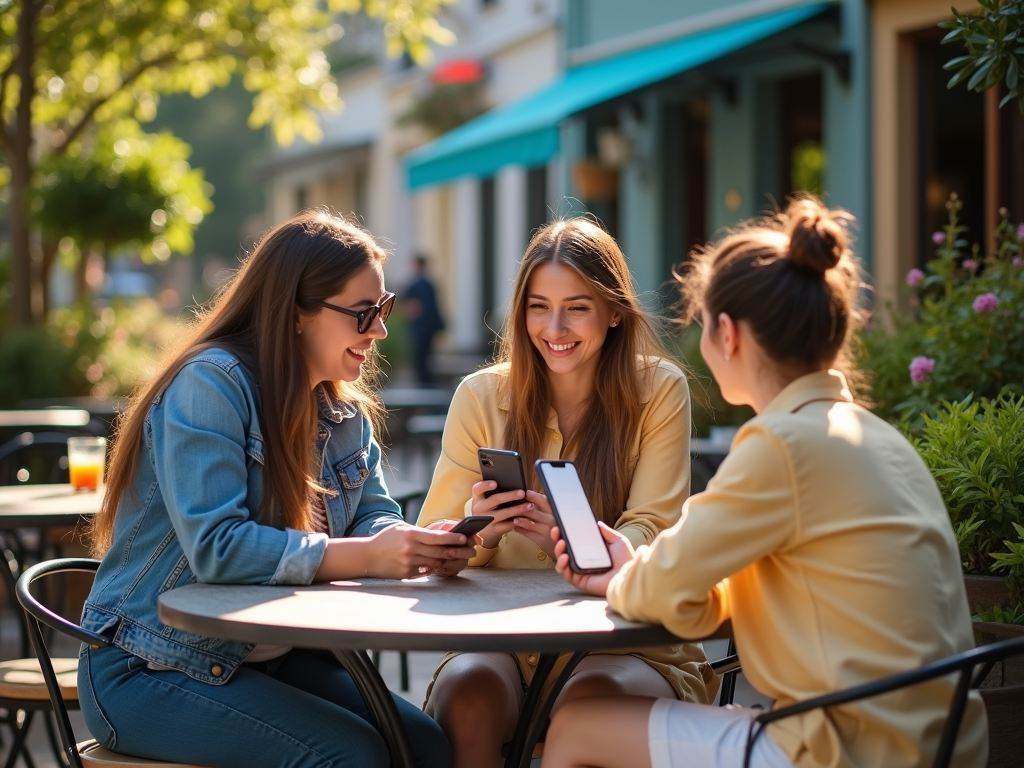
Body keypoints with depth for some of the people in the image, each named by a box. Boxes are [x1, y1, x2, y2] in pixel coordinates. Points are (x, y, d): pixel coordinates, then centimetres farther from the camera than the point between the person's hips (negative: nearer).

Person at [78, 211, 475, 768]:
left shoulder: (346, 412, 8)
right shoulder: (211, 383, -18)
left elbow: (373, 516, 3)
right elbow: (215, 546, -28)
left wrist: (419, 544, -21)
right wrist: (367, 557, -34)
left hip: (270, 659, 7)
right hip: (151, 672, -7)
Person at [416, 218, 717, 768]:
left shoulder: (658, 390, 0)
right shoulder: (481, 397, 4)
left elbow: (651, 538, -6)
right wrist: (477, 534, -24)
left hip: (626, 645, -1)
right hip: (502, 641, 1)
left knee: (589, 695, -35)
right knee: (468, 687, -32)